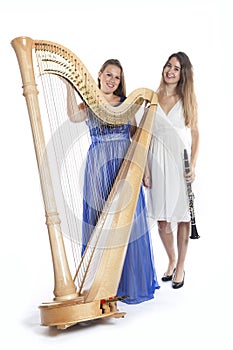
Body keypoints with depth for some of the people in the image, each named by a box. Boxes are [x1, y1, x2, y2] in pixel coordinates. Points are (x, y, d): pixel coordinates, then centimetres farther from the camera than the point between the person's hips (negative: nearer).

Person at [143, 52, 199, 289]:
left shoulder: (188, 100, 5)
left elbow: (195, 134, 4)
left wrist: (192, 165, -7)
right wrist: (145, 168, 0)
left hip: (181, 160, -1)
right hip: (158, 161, 1)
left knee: (182, 216, 5)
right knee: (162, 218, 6)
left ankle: (180, 267, 21)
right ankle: (171, 261, 30)